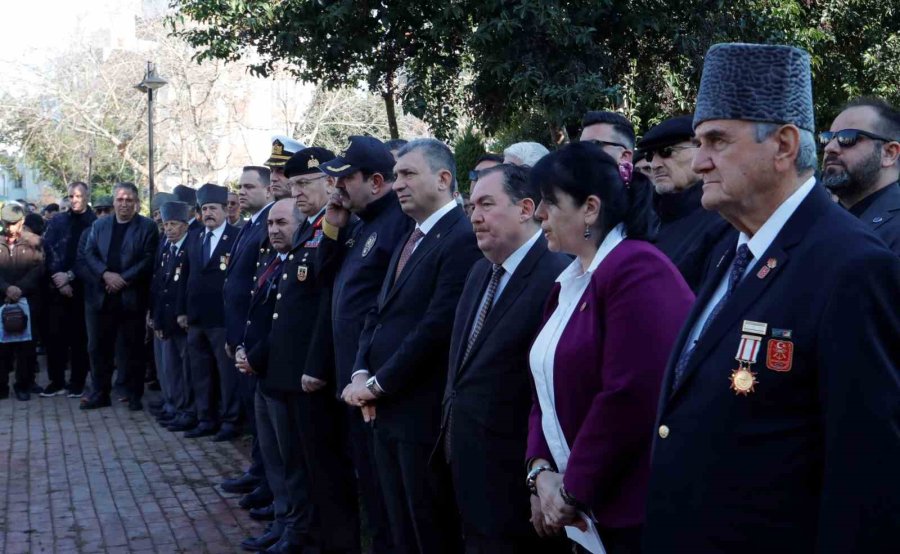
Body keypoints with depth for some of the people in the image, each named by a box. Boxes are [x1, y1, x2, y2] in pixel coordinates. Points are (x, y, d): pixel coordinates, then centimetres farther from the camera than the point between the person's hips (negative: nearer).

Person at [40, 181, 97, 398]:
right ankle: (56, 381, 10)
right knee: (55, 334, 1)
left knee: (79, 335, 3)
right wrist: (58, 277, -9)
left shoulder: (95, 223, -1)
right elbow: (48, 251, 3)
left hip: (82, 287, -2)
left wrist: (70, 276, -12)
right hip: (57, 285, 3)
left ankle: (77, 382, 12)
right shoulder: (56, 222, 10)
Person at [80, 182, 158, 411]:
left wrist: (123, 279, -15)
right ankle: (100, 393, 16)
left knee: (134, 348, 3)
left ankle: (134, 395, 13)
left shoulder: (147, 227, 0)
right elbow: (89, 254, 5)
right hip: (101, 297, 3)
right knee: (98, 347, 6)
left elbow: (148, 260, -8)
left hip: (132, 297, -3)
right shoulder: (99, 225, 12)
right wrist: (106, 274, -12)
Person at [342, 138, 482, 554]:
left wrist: (379, 383, -14)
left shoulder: (463, 239, -14)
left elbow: (437, 326, -21)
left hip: (424, 414, -9)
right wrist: (362, 373, -1)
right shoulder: (409, 242, 18)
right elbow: (379, 314, 16)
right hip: (387, 411, 9)